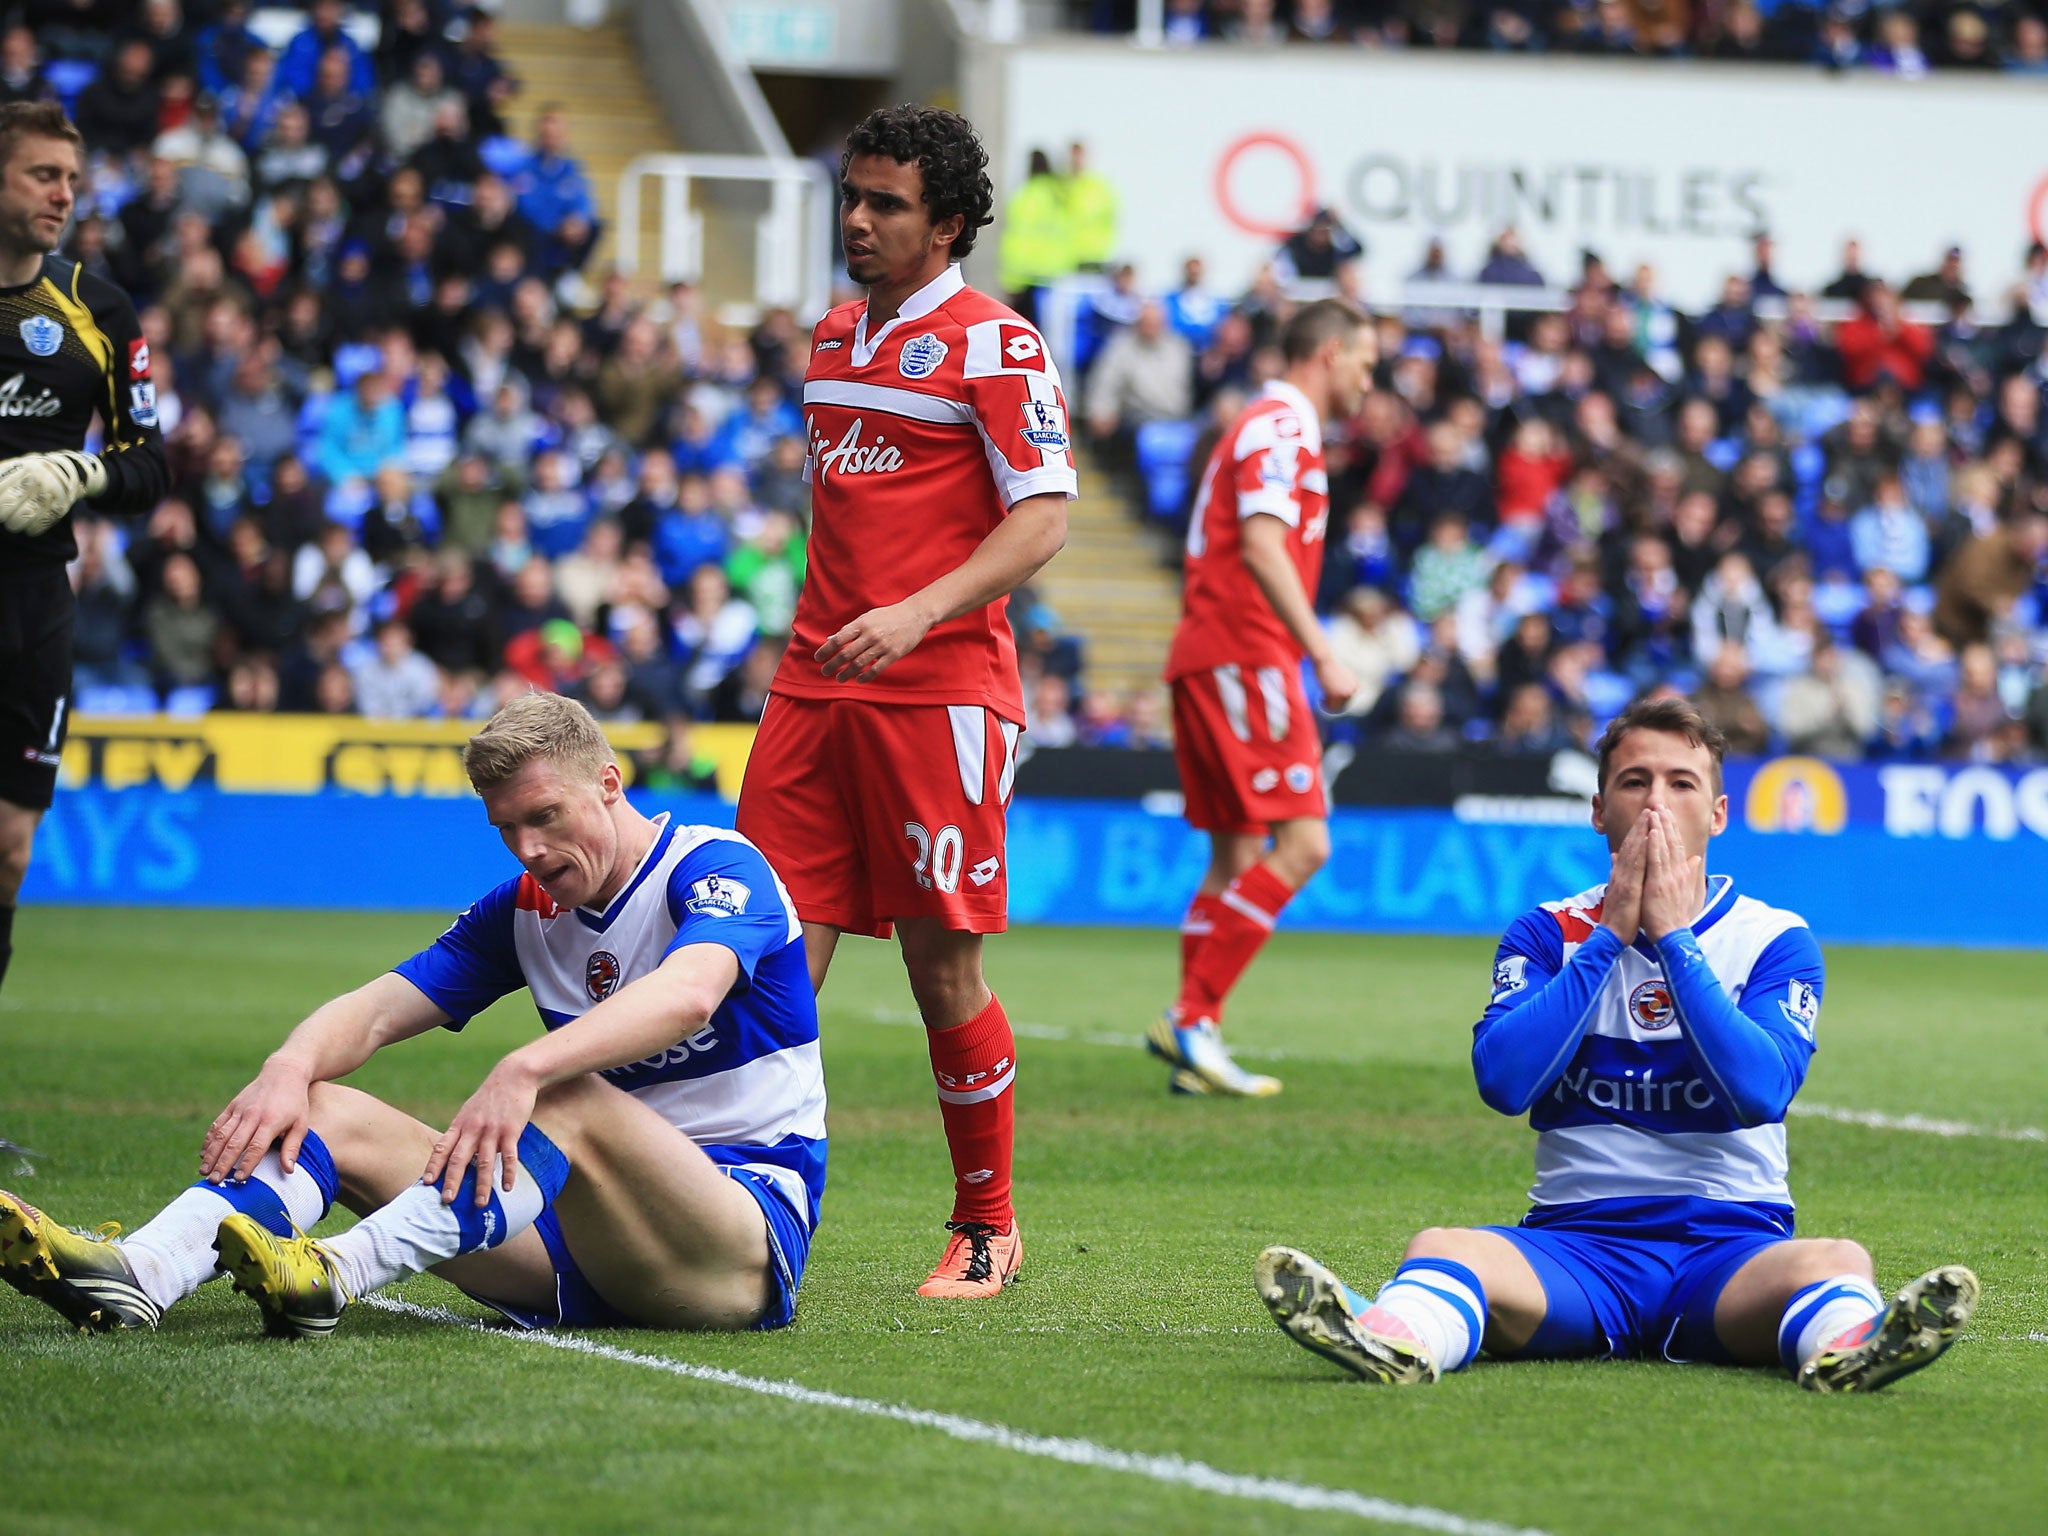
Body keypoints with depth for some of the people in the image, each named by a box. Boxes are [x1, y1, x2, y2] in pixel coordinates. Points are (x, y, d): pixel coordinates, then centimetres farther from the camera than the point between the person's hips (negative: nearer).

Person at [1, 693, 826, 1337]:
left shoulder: (718, 867, -9)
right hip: (584, 1249, 7)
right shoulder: (526, 908, 12)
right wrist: (288, 1069, -20)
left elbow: (688, 992, -31)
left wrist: (526, 1069, -45)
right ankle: (139, 1274, -34)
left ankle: (336, 1274, -51)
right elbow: (373, 1011, 4)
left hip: (748, 1224, -7)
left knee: (571, 1095, -36)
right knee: (324, 1109, -8)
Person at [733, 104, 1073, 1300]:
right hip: (817, 684, 6)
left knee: (943, 963, -2)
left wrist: (919, 614, -23)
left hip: (942, 693, -6)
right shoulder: (835, 340, 16)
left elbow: (1044, 518, -12)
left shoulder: (996, 346, -5)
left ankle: (988, 1229, 12)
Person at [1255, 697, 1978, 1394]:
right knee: (1442, 1247, -30)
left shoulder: (1774, 939, 9)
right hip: (1578, 1244, 0)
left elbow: (1762, 1092, -10)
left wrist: (1674, 937, -6)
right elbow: (1503, 1081, -6)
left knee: (1836, 1260, -33)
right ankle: (1393, 1340, -62)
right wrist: (1613, 934, -4)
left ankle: (1844, 1347, -67)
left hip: (1731, 1241, 0)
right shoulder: (1547, 934, 12)